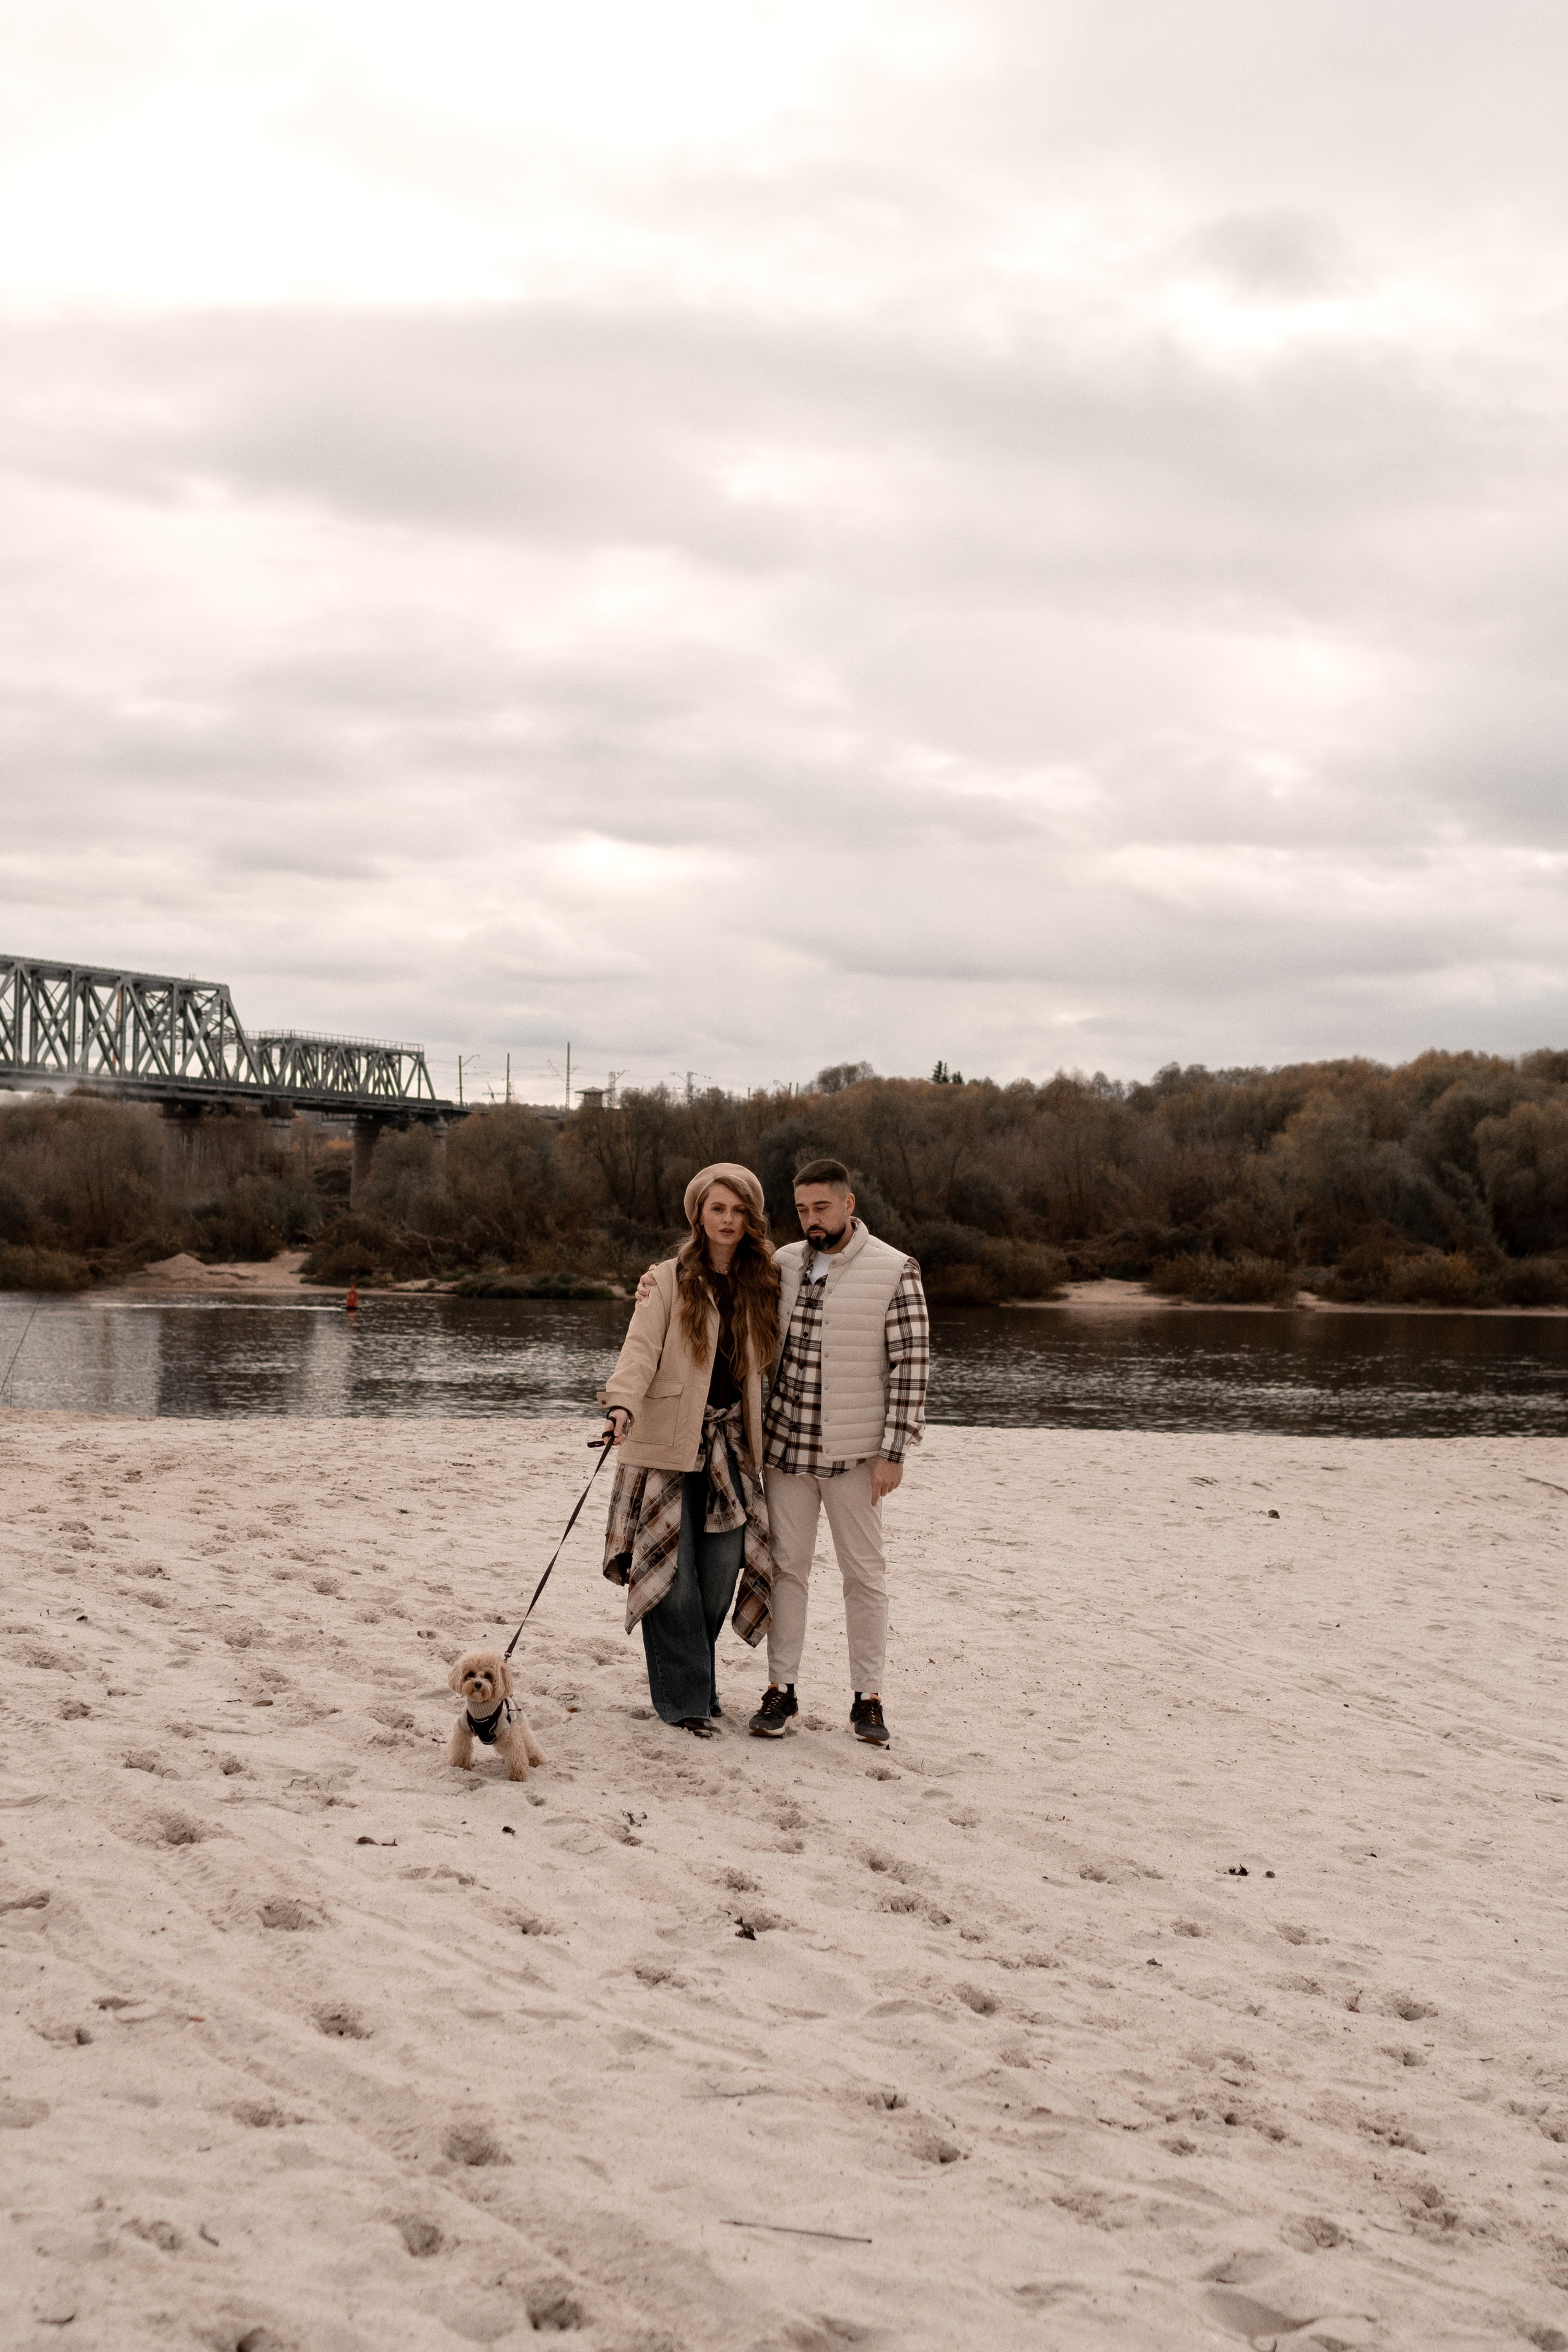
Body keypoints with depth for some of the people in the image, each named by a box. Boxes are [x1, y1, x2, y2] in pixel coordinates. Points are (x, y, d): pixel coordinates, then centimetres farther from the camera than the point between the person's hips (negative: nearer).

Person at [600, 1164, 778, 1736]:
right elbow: (641, 1349, -11)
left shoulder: (760, 1284, 12)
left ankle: (696, 1680, 20)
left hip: (730, 1447, 4)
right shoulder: (669, 1282, 0)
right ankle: (684, 1699, 1)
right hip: (669, 1446, -4)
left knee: (721, 1573, 2)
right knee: (673, 1576, -6)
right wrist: (623, 1404, -28)